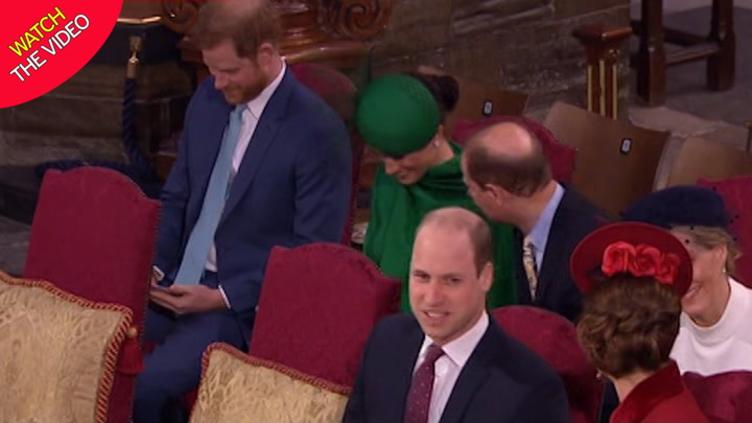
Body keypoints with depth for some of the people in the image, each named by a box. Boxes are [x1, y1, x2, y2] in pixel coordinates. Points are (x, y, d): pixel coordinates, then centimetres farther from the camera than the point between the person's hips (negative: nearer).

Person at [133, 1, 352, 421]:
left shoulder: (318, 130, -16)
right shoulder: (208, 98, 5)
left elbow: (313, 249, -14)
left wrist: (224, 297, -18)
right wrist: (156, 266, 0)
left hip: (246, 303, -6)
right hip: (179, 283, 7)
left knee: (144, 385, -26)